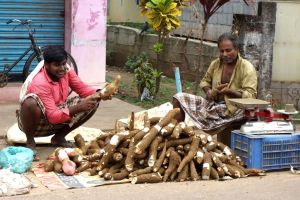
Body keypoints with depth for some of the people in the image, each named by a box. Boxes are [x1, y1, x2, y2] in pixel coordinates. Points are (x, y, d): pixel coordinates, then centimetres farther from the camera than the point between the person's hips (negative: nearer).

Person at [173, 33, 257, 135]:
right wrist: (208, 91, 0)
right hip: (213, 103, 7)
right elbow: (205, 81, 23)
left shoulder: (247, 68, -11)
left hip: (232, 109, -6)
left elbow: (250, 96, -17)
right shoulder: (216, 63, 6)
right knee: (179, 98, -7)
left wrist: (230, 91, -32)